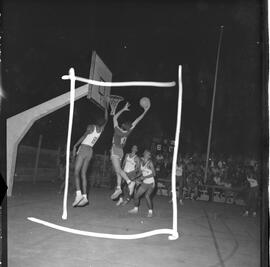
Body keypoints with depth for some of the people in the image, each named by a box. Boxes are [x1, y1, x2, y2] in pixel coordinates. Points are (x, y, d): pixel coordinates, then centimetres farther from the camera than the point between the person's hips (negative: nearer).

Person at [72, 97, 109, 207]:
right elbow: (106, 119, 25)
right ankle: (84, 196, 1)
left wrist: (75, 146, -15)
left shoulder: (91, 127, -5)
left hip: (83, 148, -6)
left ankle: (78, 194, -21)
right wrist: (106, 105, 32)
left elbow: (84, 136, -16)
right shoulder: (101, 129, 11)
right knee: (83, 174, 7)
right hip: (90, 151, 6)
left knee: (76, 172, -7)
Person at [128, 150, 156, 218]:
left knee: (147, 195, -21)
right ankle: (135, 209, 25)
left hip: (151, 183, -6)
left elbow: (154, 173, -16)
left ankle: (150, 212, -7)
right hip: (144, 183, 6)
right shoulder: (141, 162, 3)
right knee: (136, 194, 5)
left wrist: (145, 177, -20)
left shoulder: (150, 162, -13)